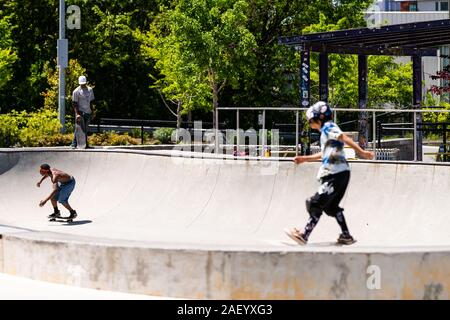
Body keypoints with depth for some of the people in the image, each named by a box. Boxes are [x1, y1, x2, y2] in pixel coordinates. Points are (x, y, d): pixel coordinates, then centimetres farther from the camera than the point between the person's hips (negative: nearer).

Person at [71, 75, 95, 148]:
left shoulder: (90, 90, 12)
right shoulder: (76, 91, -6)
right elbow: (74, 104, -9)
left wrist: (92, 112, 14)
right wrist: (77, 114, -18)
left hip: (88, 112, 5)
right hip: (80, 112, -5)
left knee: (85, 129, 7)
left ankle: (85, 144, 8)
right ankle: (74, 144, -11)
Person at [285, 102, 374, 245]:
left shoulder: (328, 127, -6)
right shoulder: (326, 131, 22)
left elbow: (345, 139, -20)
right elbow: (324, 154, 34)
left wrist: (361, 152, -31)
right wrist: (304, 159, 37)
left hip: (336, 174, -10)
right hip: (339, 174, 10)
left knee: (316, 204, -9)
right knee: (331, 206, 16)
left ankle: (304, 236, -8)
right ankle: (346, 236, 17)